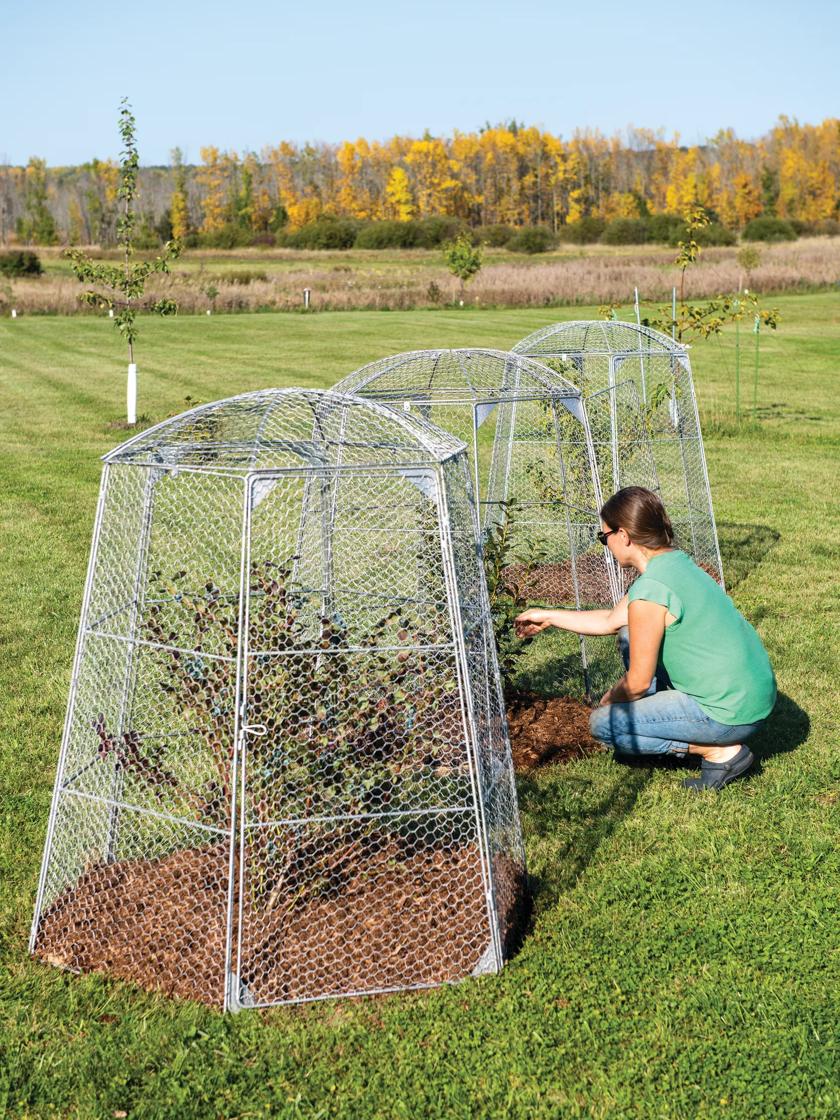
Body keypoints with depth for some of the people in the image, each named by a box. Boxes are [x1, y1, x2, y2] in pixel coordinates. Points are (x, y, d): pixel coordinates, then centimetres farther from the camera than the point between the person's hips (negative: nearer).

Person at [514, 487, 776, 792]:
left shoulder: (649, 591, -22)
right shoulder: (675, 562, 7)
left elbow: (638, 683, -14)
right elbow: (610, 621, 20)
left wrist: (610, 699, 7)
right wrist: (548, 617, 27)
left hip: (732, 714, -9)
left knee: (603, 724, -1)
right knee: (630, 635, 17)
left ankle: (721, 751, -2)